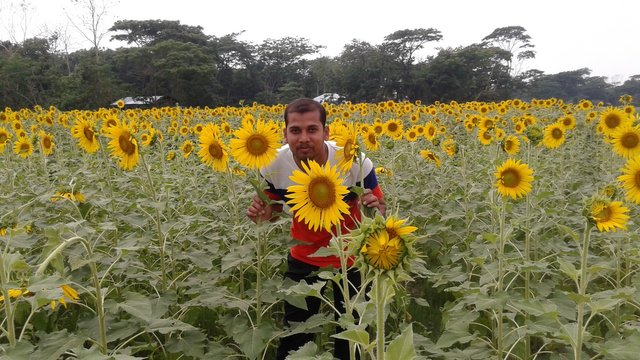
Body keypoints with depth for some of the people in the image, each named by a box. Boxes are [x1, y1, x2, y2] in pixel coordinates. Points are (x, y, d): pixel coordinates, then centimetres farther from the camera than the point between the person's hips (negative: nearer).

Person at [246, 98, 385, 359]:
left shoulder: (355, 162, -28)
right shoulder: (275, 165, -20)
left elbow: (380, 211, -14)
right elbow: (275, 208, -1)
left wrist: (374, 209, -38)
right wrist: (260, 214, -24)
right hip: (303, 258, 2)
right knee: (294, 333, 16)